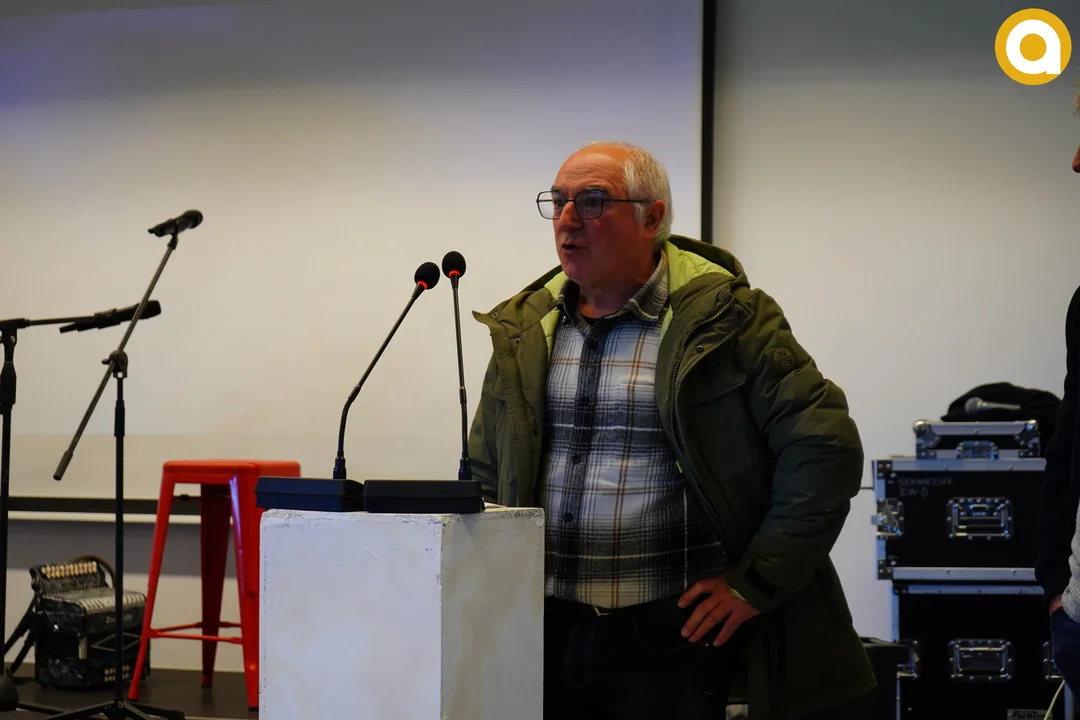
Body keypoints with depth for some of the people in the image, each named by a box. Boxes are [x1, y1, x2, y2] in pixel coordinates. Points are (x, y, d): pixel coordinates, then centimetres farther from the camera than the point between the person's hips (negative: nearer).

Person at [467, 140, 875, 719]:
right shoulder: (525, 329, 11)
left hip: (669, 637, -4)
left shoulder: (724, 319, -5)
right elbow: (486, 473, 21)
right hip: (543, 631, 5)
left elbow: (825, 450, -9)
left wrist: (753, 585, -9)